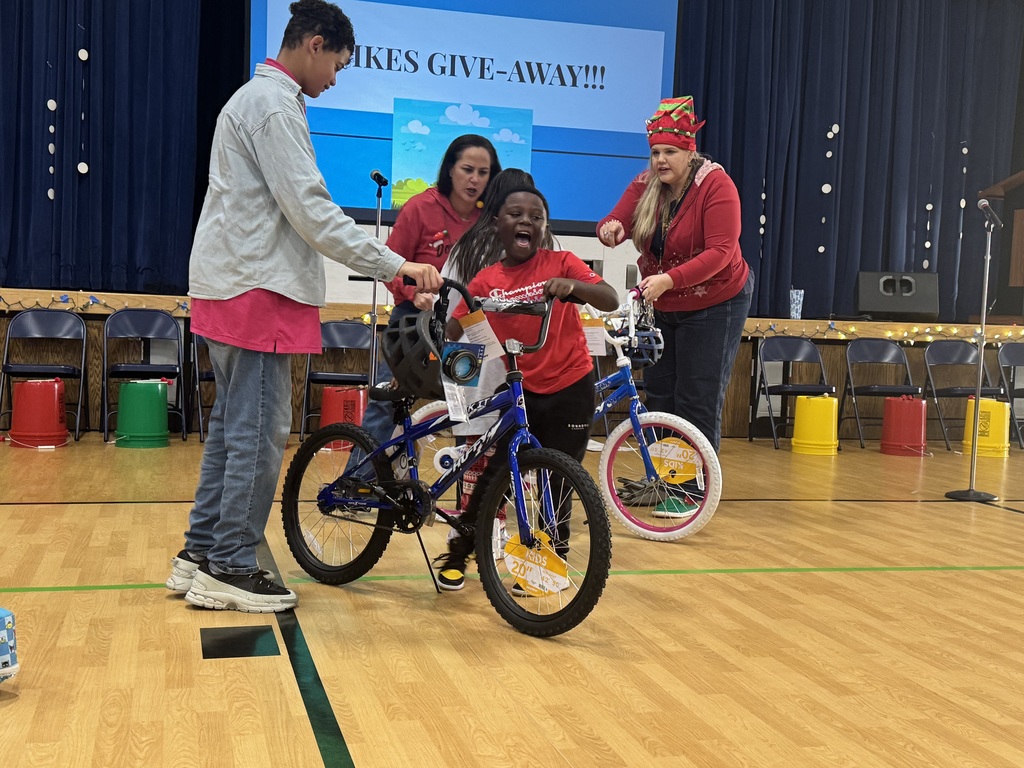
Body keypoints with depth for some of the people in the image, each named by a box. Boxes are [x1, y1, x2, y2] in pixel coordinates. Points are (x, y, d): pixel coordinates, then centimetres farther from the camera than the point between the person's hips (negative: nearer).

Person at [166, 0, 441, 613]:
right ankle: (230, 569, 2)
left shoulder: (256, 97, 22)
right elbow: (310, 208, -20)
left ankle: (201, 553, 21)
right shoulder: (275, 105, -12)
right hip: (257, 289, -11)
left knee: (233, 423, 14)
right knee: (260, 430, -6)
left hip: (233, 286, 11)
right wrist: (395, 265, -19)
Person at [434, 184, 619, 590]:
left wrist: (572, 285, -35)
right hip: (517, 391, 1)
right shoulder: (486, 280, -1)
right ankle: (457, 554, 19)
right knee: (495, 474, -1)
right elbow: (452, 330, -5)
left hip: (570, 389, 0)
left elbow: (611, 300, -16)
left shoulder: (562, 263, -5)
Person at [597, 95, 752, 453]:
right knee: (658, 396, 10)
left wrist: (667, 280, -39)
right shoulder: (645, 185, -1)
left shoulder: (716, 185, -18)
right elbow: (615, 221, -9)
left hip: (713, 306, -6)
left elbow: (720, 252, -26)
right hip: (662, 306, 6)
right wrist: (610, 228, -36)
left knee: (698, 402, -3)